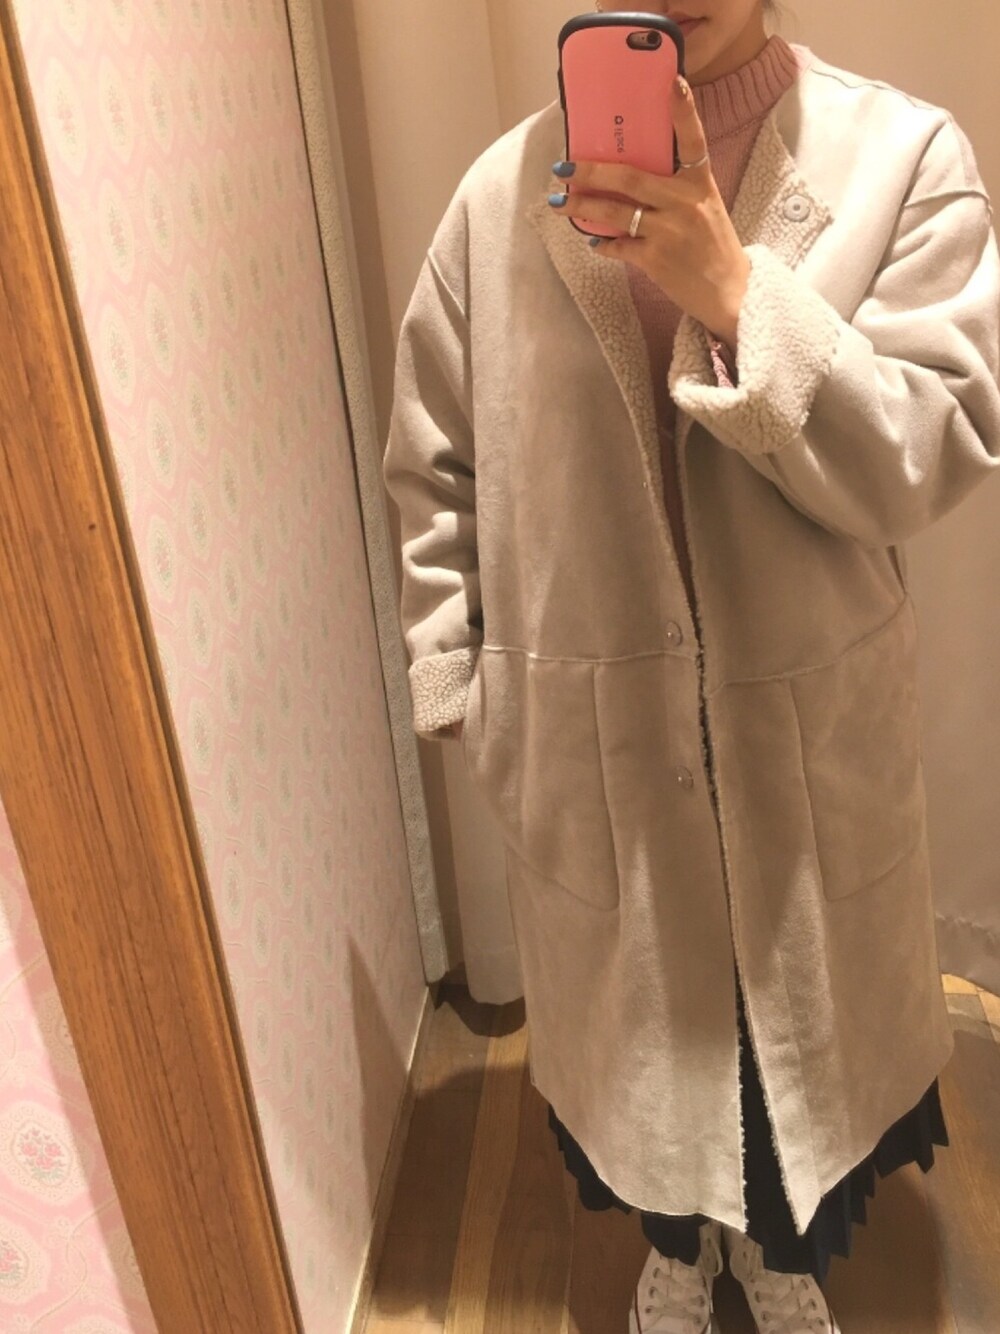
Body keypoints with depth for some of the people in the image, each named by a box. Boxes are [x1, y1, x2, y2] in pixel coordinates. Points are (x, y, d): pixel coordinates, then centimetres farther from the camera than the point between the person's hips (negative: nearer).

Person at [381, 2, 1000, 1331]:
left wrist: (739, 296, -28)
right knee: (636, 1003, 21)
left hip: (814, 718, 0)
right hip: (592, 731, 1)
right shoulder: (504, 188, -4)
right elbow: (435, 470, 2)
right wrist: (453, 680, 0)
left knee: (809, 1000, 21)